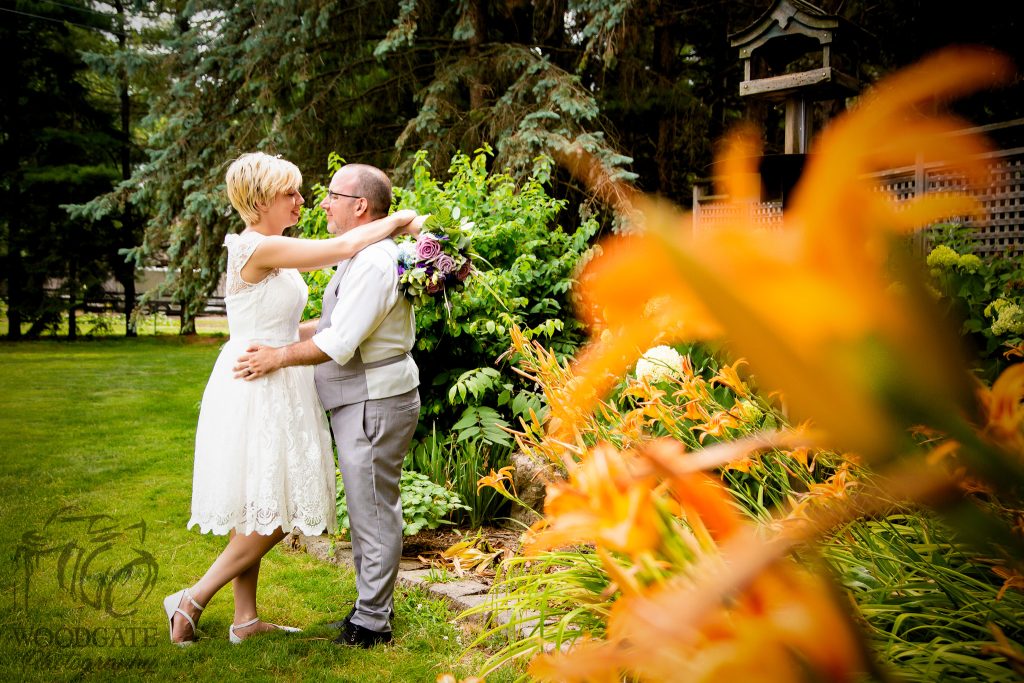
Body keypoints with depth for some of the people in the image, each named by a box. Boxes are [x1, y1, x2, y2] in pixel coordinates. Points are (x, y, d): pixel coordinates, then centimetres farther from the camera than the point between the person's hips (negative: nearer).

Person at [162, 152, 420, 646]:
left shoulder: (272, 250, 12)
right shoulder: (256, 248, -18)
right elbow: (342, 248, -20)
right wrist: (398, 220, -6)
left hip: (271, 388, 10)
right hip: (256, 389, -10)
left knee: (256, 515, 13)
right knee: (270, 516, -5)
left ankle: (245, 619, 22)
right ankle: (191, 601, 6)